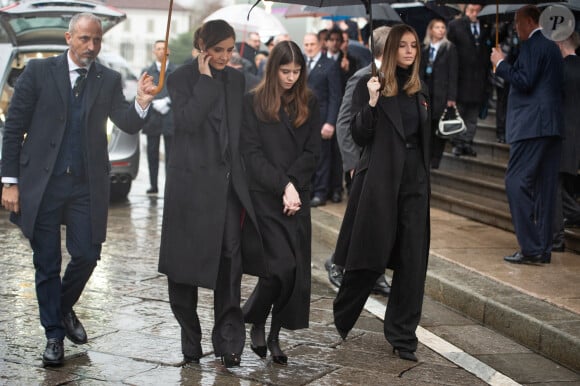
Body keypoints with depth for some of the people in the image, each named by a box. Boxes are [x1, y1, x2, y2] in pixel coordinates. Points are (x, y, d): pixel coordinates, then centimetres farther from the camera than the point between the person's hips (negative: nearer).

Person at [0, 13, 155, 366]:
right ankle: (54, 335, 20)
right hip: (42, 184, -2)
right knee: (47, 263, 5)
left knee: (87, 255, 2)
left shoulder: (109, 80, 5)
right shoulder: (39, 72, -2)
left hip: (86, 185, 2)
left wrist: (142, 102, -27)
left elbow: (129, 125, -5)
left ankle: (64, 308, 32)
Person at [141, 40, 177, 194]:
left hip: (171, 118, -1)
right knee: (152, 153, 3)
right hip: (152, 118, 1)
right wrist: (155, 104, -10)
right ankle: (153, 185, 8)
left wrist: (167, 101, -12)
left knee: (171, 153, -2)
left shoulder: (177, 71, 7)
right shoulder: (147, 71, 11)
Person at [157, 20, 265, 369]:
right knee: (185, 262, 4)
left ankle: (229, 342, -2)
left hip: (227, 183, 3)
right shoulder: (182, 78, -1)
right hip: (191, 182, -3)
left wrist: (243, 182, 10)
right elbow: (188, 120, -18)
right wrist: (205, 79, -13)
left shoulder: (237, 79, 12)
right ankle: (191, 343, 18)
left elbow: (242, 133, 14)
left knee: (230, 261, -7)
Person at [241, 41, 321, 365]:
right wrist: (282, 186, -14)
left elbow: (312, 152, 4)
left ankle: (275, 336, 13)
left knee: (297, 269, 1)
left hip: (298, 198, 4)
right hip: (264, 197, -4)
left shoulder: (309, 104, 10)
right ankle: (257, 321, 9)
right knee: (282, 264, -15)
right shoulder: (254, 103, 1)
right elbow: (252, 153, -5)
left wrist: (293, 185, -10)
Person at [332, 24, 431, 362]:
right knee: (371, 258, 1)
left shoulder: (421, 90, 13)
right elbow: (360, 137, -8)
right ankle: (341, 321, 25)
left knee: (412, 262, 2)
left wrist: (425, 179, 16)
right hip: (379, 180, -5)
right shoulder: (371, 85, -3)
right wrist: (372, 102, -22)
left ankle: (403, 336, 10)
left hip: (414, 182, 5)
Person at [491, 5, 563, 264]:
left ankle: (531, 248, -14)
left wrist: (500, 64, -7)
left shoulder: (531, 45, -9)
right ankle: (544, 249, 9)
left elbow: (525, 81, -18)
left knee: (516, 182, -9)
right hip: (552, 125, 10)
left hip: (531, 124, -9)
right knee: (544, 187, 8)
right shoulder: (552, 46, 20)